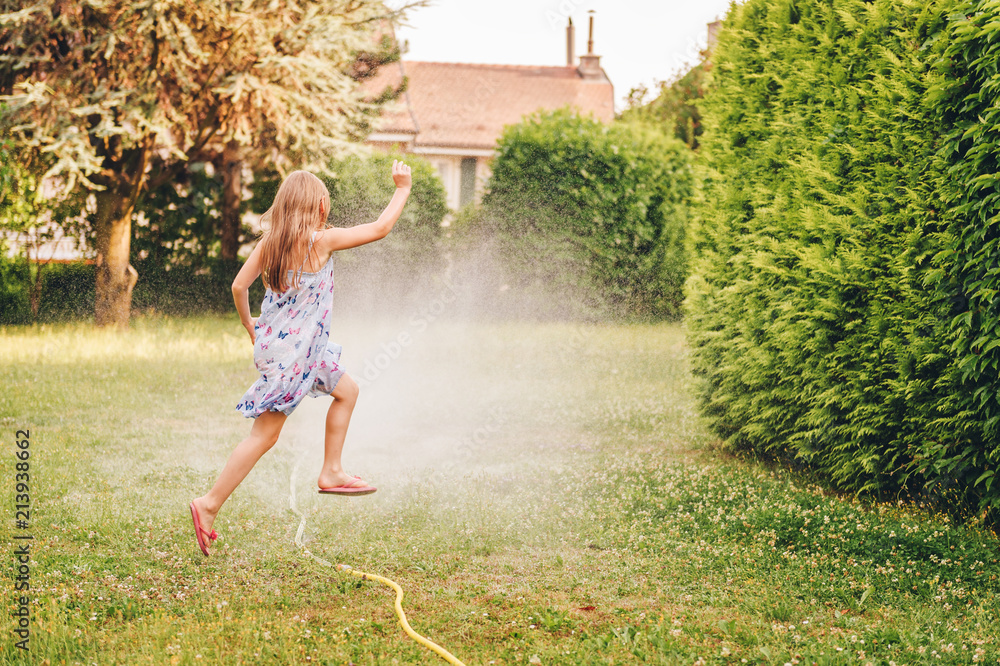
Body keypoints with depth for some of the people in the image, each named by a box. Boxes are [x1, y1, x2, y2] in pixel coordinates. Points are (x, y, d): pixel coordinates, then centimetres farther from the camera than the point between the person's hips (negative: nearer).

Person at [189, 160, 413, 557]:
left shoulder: (270, 240, 3)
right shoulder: (321, 240, -15)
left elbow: (239, 286, 5)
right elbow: (380, 228, -8)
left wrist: (250, 327, 21)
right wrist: (403, 190, 5)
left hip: (274, 342, 8)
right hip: (292, 353, -8)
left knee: (346, 390, 21)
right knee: (264, 435, -1)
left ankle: (331, 473, 25)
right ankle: (210, 504, -1)